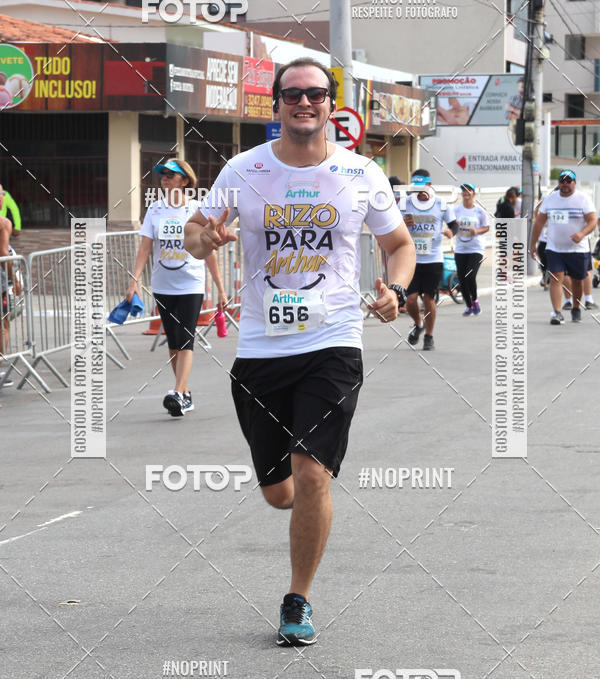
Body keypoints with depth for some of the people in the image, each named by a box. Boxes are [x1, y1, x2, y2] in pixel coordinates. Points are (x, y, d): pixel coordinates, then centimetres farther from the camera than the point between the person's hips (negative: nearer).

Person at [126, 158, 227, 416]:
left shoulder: (198, 211, -2)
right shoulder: (155, 210, 4)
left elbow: (209, 252, 2)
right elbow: (145, 248, -1)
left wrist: (221, 289, 3)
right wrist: (134, 280, -14)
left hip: (191, 286, -3)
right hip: (163, 286, 3)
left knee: (185, 341, -13)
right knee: (173, 344, 8)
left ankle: (177, 393, -20)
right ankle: (185, 395, 19)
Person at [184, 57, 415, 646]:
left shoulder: (362, 175, 1)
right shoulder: (243, 170, 1)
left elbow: (399, 244, 14)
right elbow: (196, 231, 10)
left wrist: (394, 290, -7)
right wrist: (204, 238, -15)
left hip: (332, 344, -2)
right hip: (260, 348, 2)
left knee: (311, 475, -15)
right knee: (277, 492, 8)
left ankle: (299, 600, 3)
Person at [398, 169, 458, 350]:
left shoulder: (441, 205, 2)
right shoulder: (405, 203, 3)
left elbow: (454, 224, 11)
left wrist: (451, 231, -12)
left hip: (434, 260, -1)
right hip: (411, 259, 1)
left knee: (429, 299, 0)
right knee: (410, 300, -6)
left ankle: (429, 336, 17)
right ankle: (418, 324, 26)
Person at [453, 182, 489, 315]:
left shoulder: (479, 211, -1)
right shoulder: (457, 210, 5)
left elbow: (487, 227, 6)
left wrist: (477, 231, -14)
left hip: (476, 249, -3)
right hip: (460, 249, 3)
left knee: (470, 276, -16)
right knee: (462, 279, 2)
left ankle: (475, 300, 8)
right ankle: (469, 306, 17)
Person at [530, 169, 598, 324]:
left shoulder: (583, 199, -4)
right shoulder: (550, 199, 6)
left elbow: (592, 221, -9)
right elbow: (539, 222, 11)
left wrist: (582, 233, -29)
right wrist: (533, 244, 8)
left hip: (578, 249, -1)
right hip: (554, 248, 1)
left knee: (577, 280, 10)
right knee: (556, 279, -13)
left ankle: (576, 309, 32)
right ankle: (556, 313, -18)